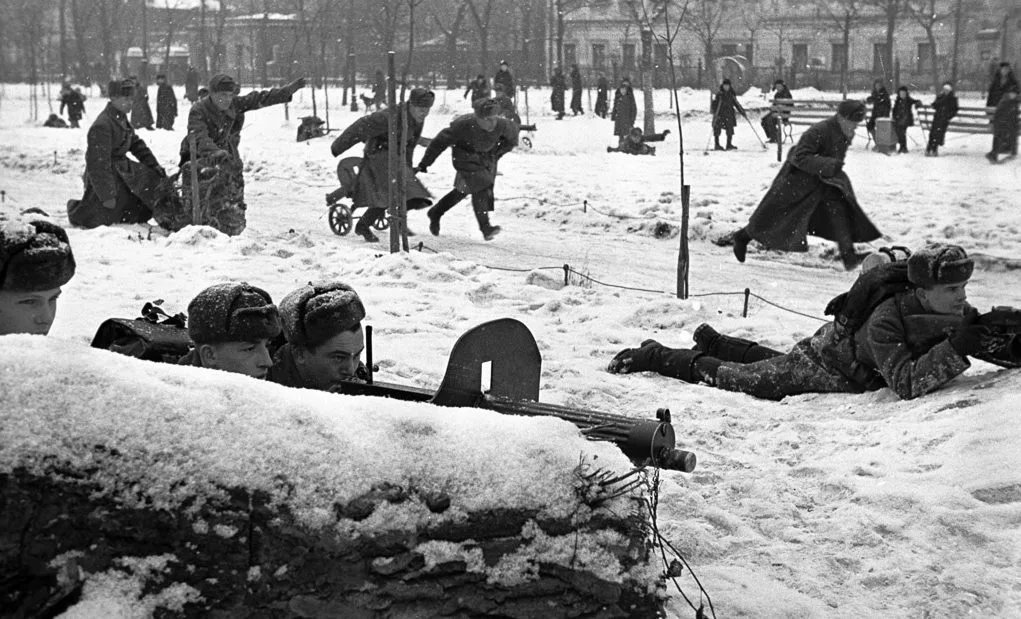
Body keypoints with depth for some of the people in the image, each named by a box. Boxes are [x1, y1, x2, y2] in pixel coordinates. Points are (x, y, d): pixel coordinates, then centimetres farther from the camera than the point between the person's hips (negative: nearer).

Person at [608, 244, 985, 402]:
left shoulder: (953, 310, -17)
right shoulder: (885, 320, -40)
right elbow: (905, 384, -47)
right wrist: (954, 349, -53)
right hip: (823, 365, -7)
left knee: (767, 360, 33)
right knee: (734, 377, 8)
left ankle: (714, 341, 55)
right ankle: (652, 355, 24)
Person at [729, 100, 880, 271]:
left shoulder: (846, 134, -4)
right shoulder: (818, 132, -31)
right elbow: (800, 157, -35)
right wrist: (828, 165, -40)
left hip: (827, 178, 6)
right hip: (799, 178, -6)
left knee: (838, 207, -16)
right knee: (773, 213, 7)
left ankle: (848, 255, -18)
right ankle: (743, 236, 30)